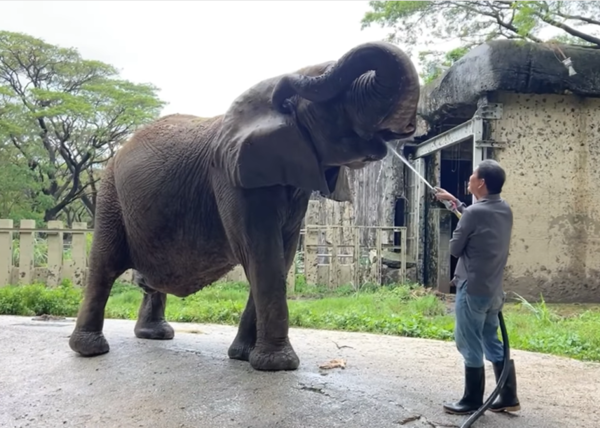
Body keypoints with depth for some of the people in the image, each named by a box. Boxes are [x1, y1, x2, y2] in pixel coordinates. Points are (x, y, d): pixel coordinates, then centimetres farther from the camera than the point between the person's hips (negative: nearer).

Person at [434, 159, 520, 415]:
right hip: (493, 290, 8)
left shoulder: (474, 212, -18)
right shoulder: (505, 210, 5)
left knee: (470, 347, 3)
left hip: (472, 289, -8)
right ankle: (508, 398, 24)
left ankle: (472, 402, 14)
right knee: (492, 343, 18)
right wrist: (454, 201, 27)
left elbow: (454, 249, -9)